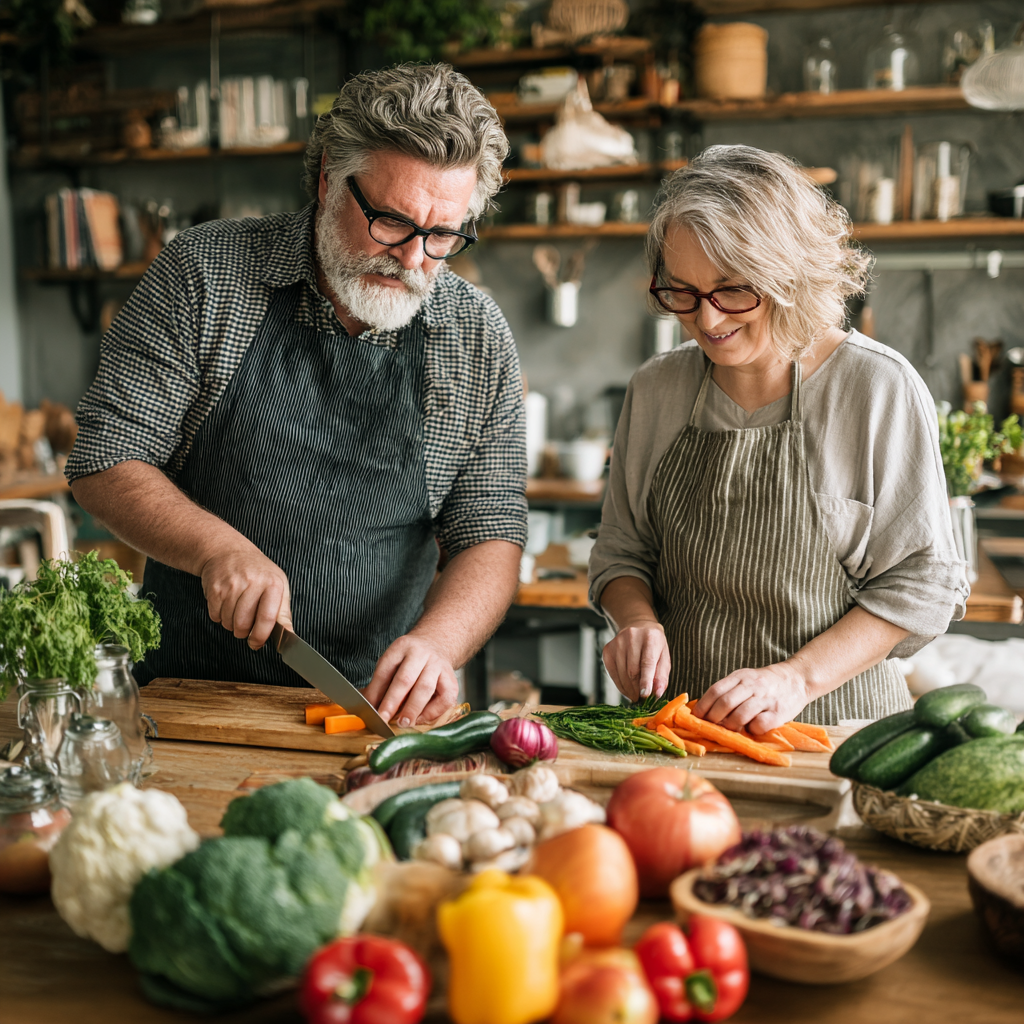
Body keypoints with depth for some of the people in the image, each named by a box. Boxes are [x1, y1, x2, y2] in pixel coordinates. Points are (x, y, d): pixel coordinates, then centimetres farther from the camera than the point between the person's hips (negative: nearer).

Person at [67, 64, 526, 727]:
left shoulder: (479, 342, 0)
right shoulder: (202, 275, -5)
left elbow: (491, 536, 1)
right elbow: (106, 460, -3)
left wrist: (437, 642, -19)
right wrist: (219, 547, -21)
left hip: (377, 701, -1)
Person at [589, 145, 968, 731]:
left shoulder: (881, 389, -5)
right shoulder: (657, 390, 7)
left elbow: (920, 582, -4)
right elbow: (622, 549, 16)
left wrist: (798, 677, -15)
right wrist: (637, 620, -5)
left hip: (834, 723, -2)